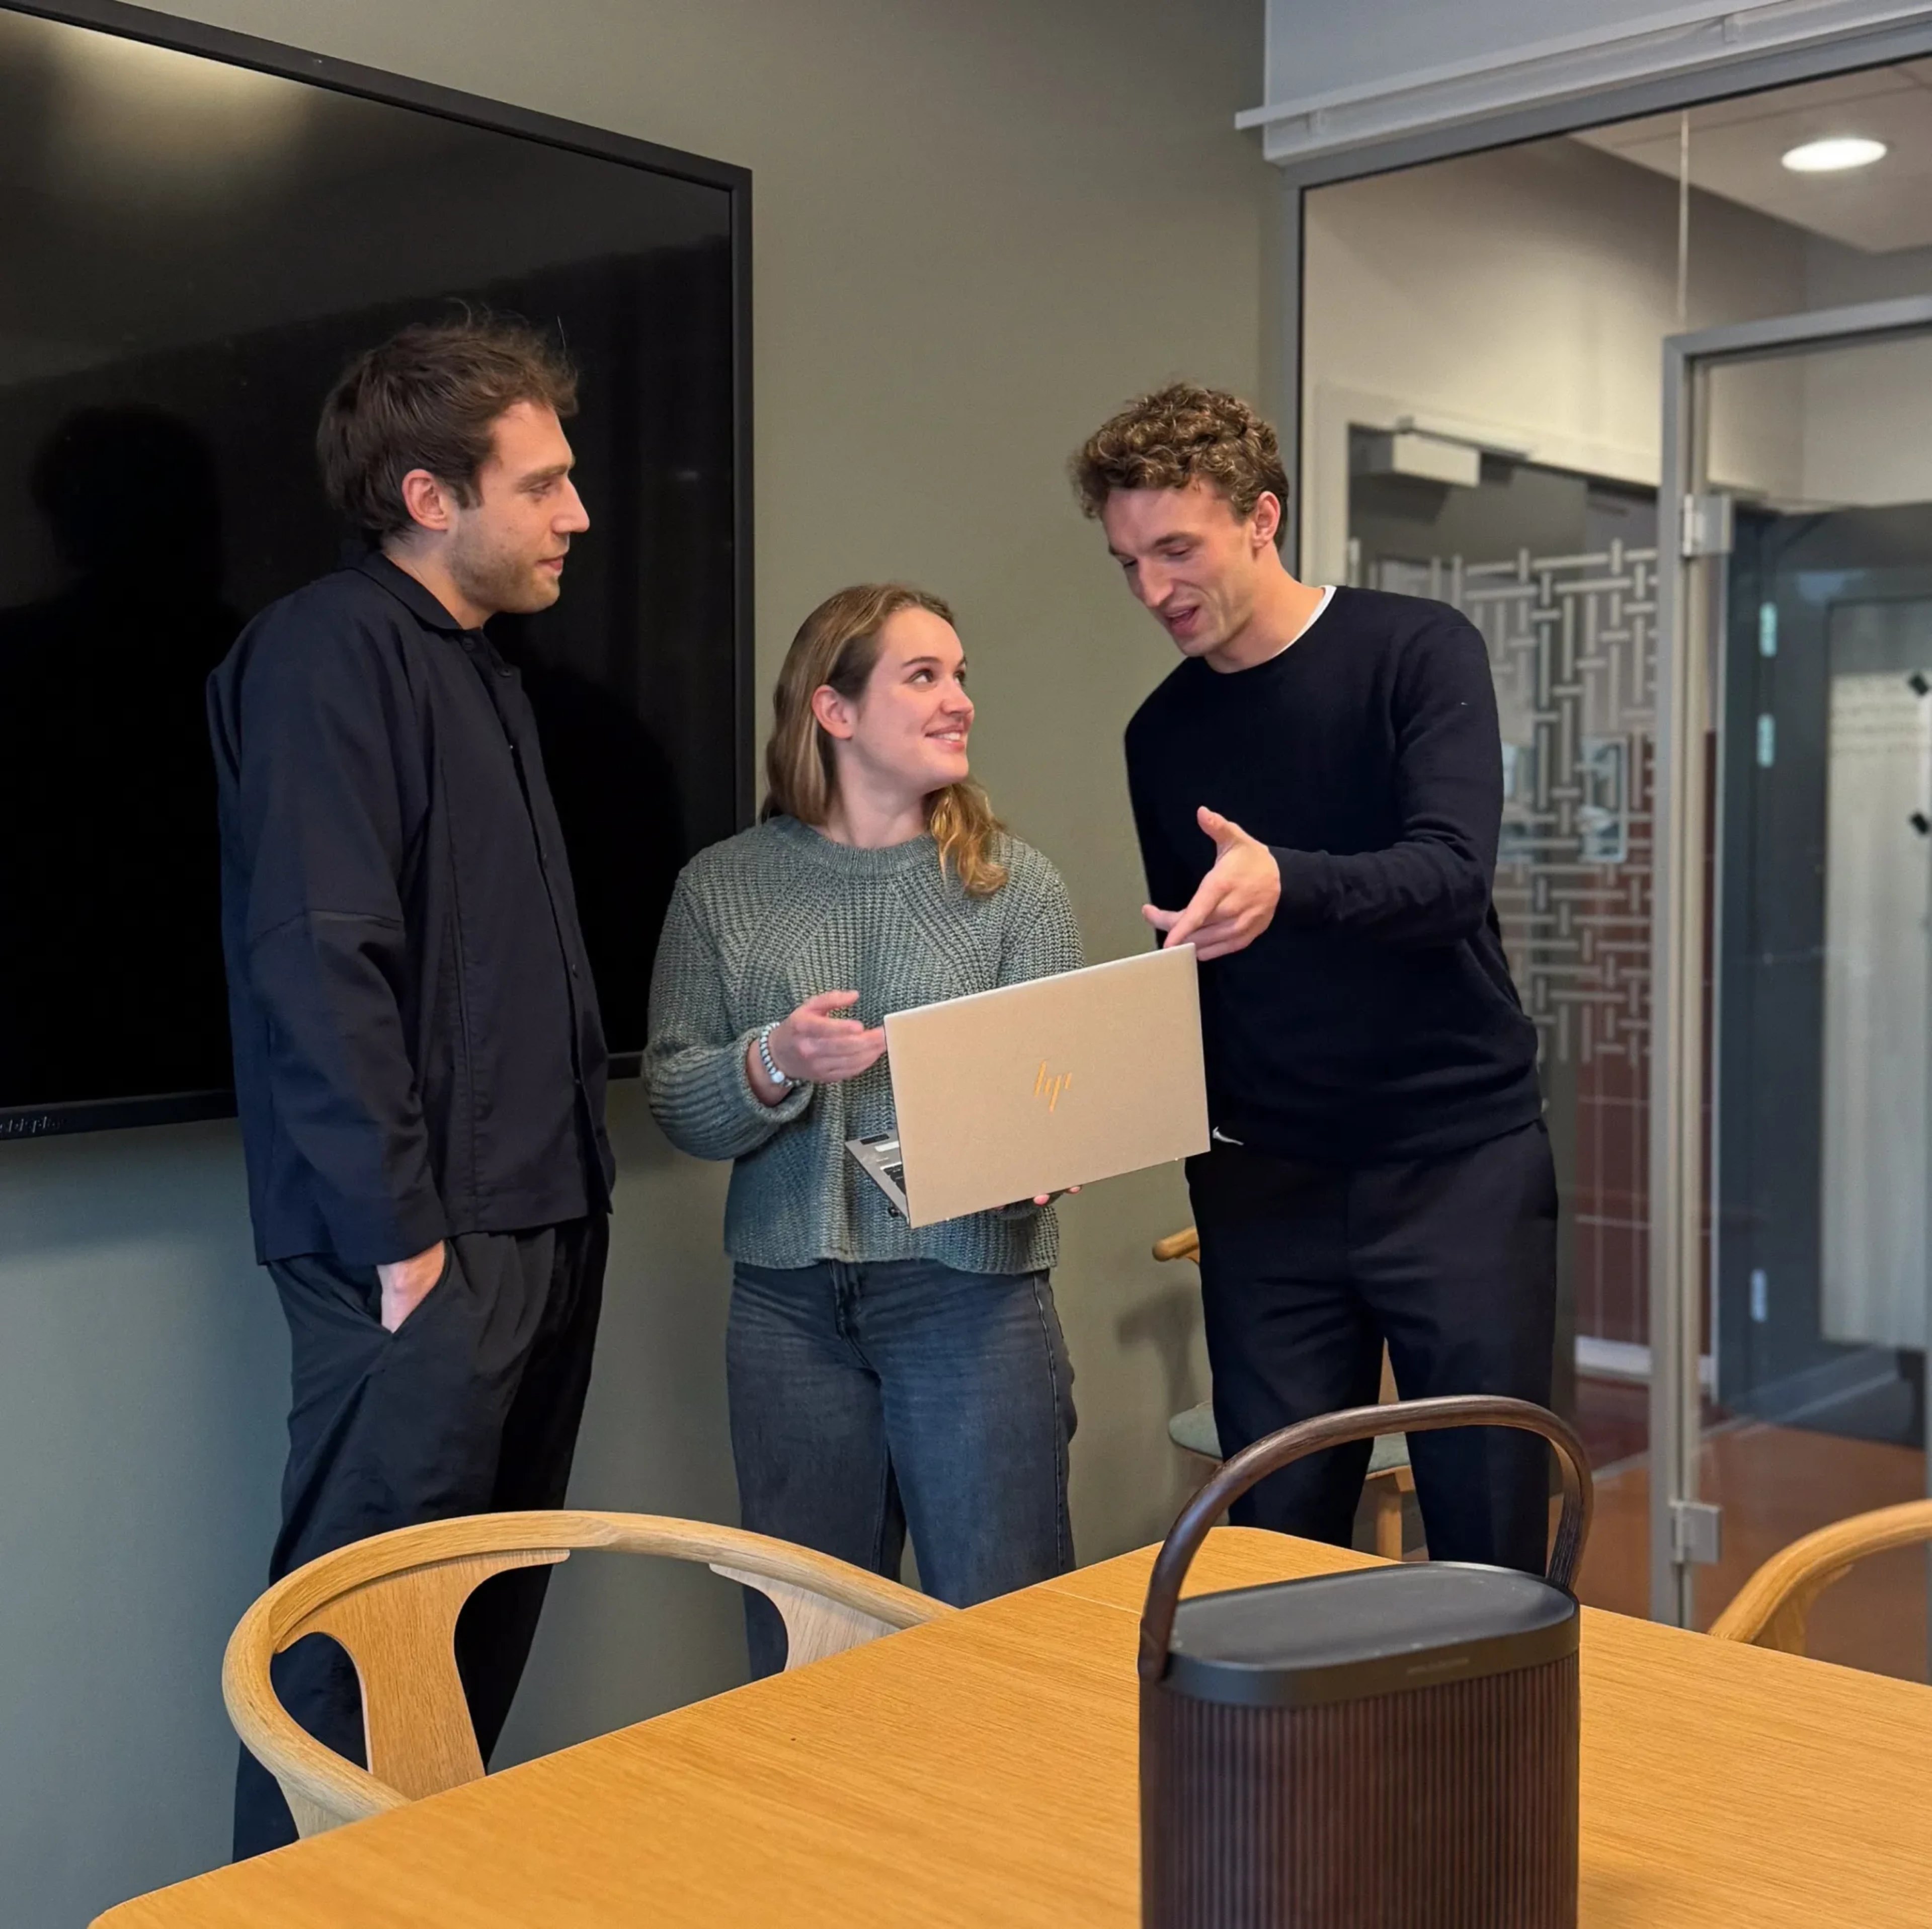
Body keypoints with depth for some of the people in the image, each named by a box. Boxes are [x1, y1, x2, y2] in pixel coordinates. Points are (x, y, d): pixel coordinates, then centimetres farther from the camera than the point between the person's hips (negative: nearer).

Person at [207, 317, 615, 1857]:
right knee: (362, 1650, -2)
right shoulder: (331, 649, -10)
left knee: (487, 1629, 16)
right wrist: (403, 1229, -19)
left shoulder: (481, 669, 19)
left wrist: (575, 1182, 15)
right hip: (428, 1240, -9)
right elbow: (318, 959, -19)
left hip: (542, 1215, 9)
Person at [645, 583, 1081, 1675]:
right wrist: (776, 1065, -16)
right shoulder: (724, 888, 6)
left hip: (973, 1293, -1)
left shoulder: (1015, 883, 5)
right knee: (805, 1654, 10)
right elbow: (676, 1104, 3)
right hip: (791, 1306, 1)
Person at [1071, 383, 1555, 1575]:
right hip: (1264, 1186, 4)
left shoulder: (1417, 653, -5)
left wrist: (1285, 883, -38)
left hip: (1456, 1162, -3)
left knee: (1491, 1548, 3)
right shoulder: (1161, 736, 9)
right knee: (1274, 1547, 6)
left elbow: (1452, 877, -19)